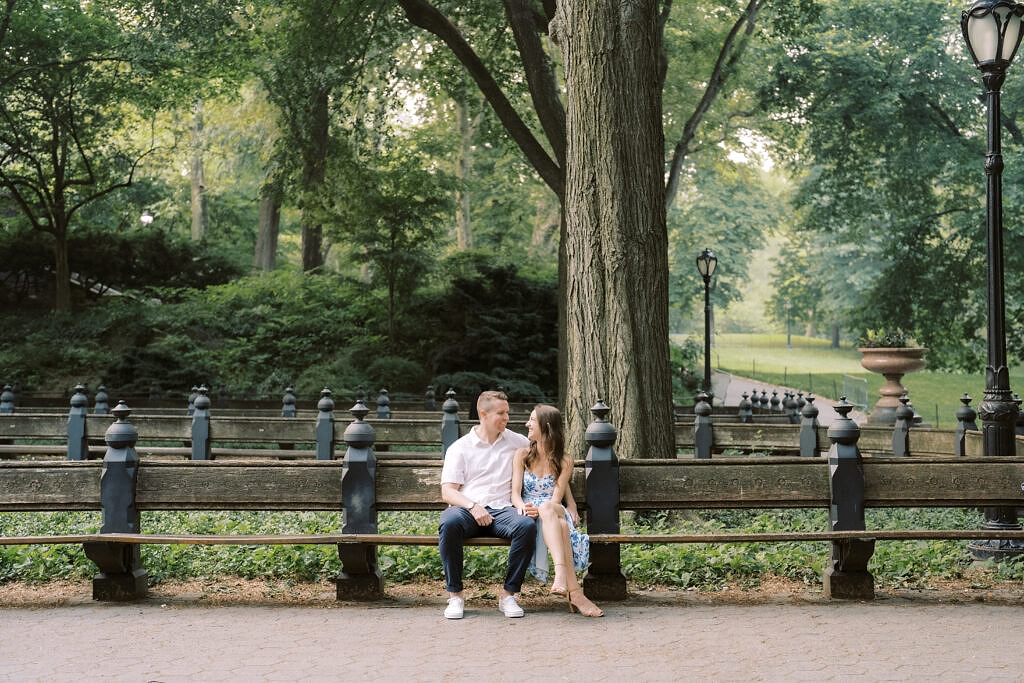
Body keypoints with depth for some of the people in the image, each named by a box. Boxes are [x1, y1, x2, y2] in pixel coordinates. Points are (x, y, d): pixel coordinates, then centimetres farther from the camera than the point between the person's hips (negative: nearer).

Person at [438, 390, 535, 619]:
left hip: (502, 509, 2)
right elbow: (447, 492, 3)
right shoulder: (460, 448, 11)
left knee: (527, 525, -33)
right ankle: (455, 595, -25)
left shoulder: (516, 442, 18)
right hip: (467, 508, -1)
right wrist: (473, 506, -18)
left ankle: (508, 594, -21)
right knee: (450, 522, -38)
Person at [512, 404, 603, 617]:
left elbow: (556, 498, -5)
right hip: (528, 516, 0)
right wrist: (522, 507, -24)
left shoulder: (564, 462, 7)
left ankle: (561, 575, -54)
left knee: (548, 508, -39)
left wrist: (540, 509, -26)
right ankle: (574, 592, -53)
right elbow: (515, 493, 0)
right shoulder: (523, 455, 10)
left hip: (555, 514, 1)